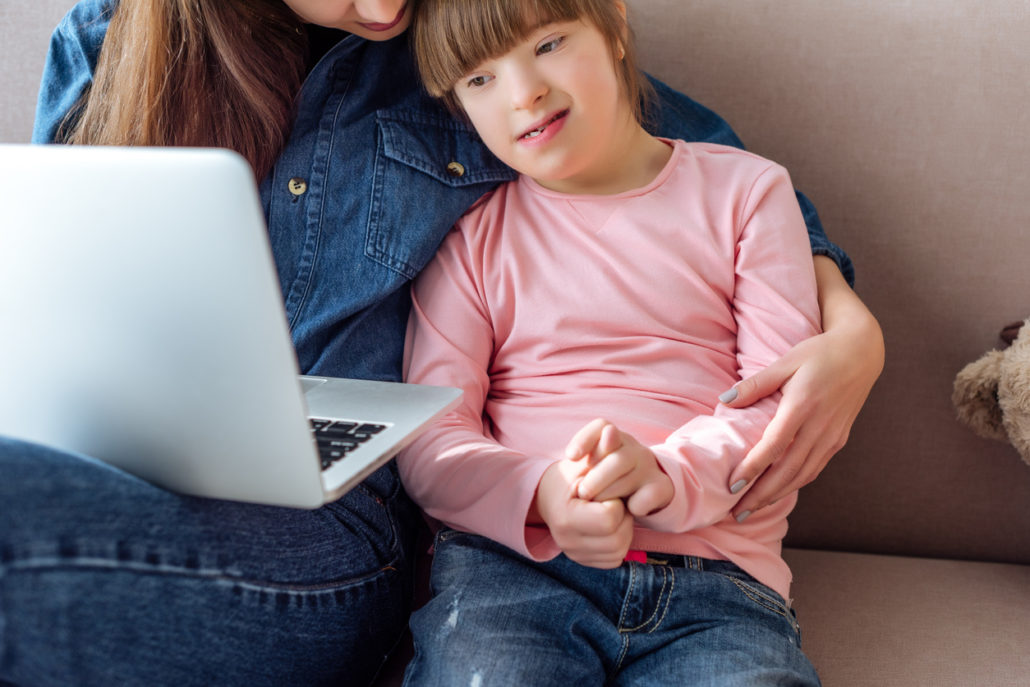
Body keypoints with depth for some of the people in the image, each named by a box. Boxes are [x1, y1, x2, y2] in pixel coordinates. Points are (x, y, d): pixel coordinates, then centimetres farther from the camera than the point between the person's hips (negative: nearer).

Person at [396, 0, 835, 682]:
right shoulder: (471, 234, 13)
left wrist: (670, 475, -18)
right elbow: (428, 438, 4)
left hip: (713, 576, 1)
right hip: (509, 562, 0)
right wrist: (538, 495, -19)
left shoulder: (745, 189, 13)